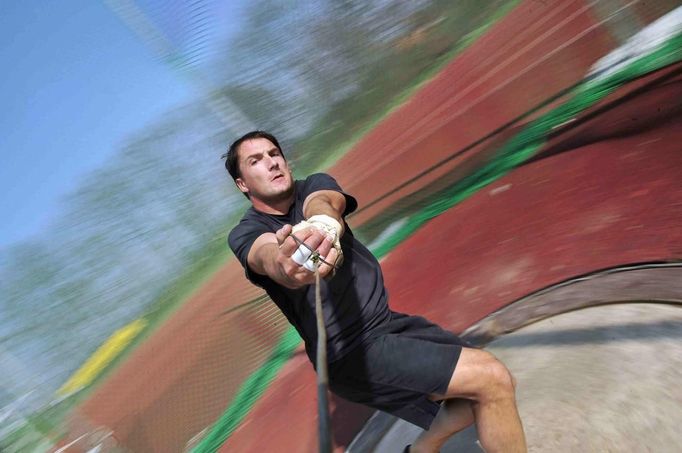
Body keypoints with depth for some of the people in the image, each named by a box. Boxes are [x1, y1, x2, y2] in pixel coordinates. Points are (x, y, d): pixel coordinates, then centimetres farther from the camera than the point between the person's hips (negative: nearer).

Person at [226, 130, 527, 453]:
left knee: (481, 385, 11)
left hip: (388, 322, 6)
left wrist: (323, 224, -44)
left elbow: (324, 202, -20)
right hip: (352, 353, -6)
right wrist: (285, 264, -56)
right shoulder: (245, 233, -7)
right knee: (493, 381, -14)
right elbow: (267, 256, -32)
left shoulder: (314, 185, 5)